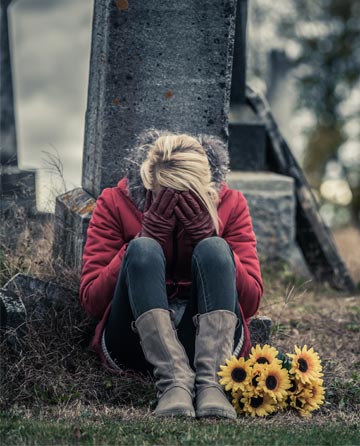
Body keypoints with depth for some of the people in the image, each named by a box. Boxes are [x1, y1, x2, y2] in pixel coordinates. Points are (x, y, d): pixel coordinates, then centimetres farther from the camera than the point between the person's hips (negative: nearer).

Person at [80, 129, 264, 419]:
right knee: (143, 249, -26)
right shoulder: (115, 202, 1)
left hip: (210, 340, 1)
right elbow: (91, 301, -7)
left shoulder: (230, 203, 4)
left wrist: (207, 236, -14)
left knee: (214, 250, -24)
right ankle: (174, 382, -43)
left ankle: (211, 381, -41)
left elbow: (251, 302, -3)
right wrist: (147, 236, -15)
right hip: (135, 339, 0)